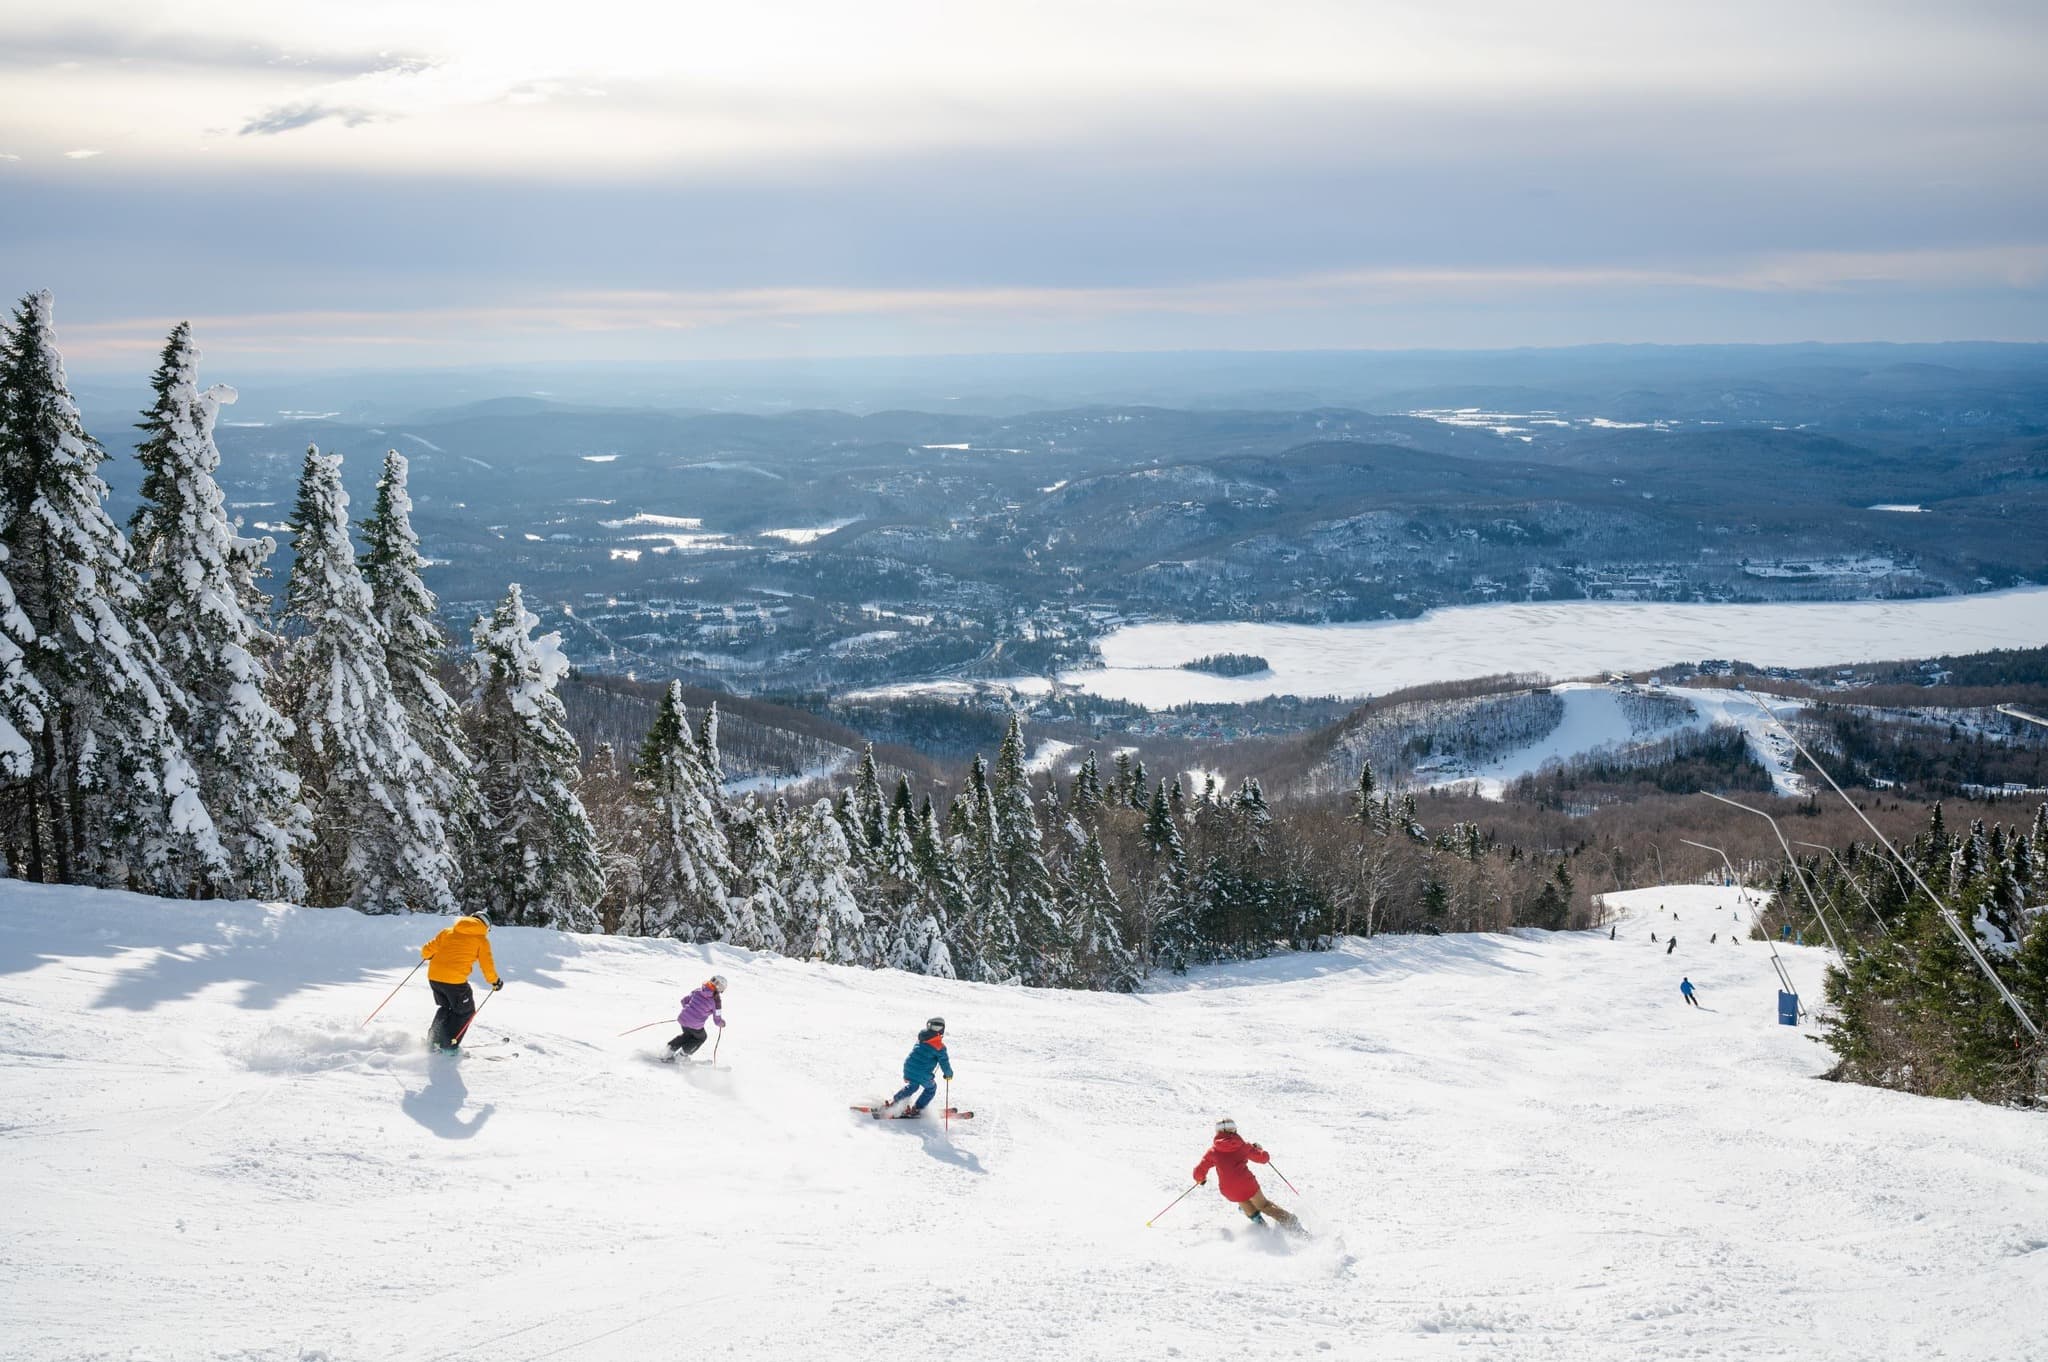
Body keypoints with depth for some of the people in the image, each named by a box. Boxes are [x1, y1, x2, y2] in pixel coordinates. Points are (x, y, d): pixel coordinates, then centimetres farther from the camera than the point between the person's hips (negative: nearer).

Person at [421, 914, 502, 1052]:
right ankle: (448, 1046, 8)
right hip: (455, 981, -5)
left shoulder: (448, 931, 14)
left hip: (433, 977, 5)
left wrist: (427, 955, 37)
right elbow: (487, 964, 2)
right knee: (465, 1012, 15)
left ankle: (433, 1040, 21)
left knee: (445, 1007, 28)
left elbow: (427, 950, 14)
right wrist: (495, 981, 18)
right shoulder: (481, 939, 5)